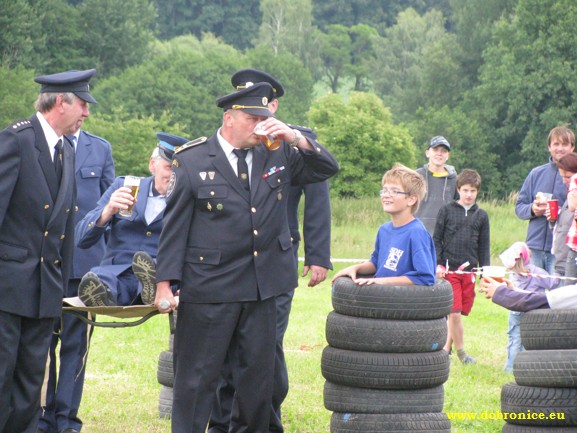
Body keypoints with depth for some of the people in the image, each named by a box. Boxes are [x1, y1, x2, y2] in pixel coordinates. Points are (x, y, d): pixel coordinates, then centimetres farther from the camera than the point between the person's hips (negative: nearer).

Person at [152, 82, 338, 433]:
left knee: (258, 375, 11)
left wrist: (296, 139, -11)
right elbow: (175, 225, -3)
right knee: (198, 377, 3)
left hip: (263, 287, 4)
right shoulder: (193, 161, -2)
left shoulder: (278, 155, 7)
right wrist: (165, 283, -8)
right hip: (208, 289, -4)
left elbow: (328, 169, 6)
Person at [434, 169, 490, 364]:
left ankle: (447, 347, 18)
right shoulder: (446, 211, 2)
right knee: (454, 312, -9)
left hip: (469, 271, 3)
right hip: (449, 269, -3)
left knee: (460, 313, 6)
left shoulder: (481, 216, 10)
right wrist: (438, 264, -6)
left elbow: (484, 247, 12)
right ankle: (460, 351, 1)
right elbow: (437, 240, 4)